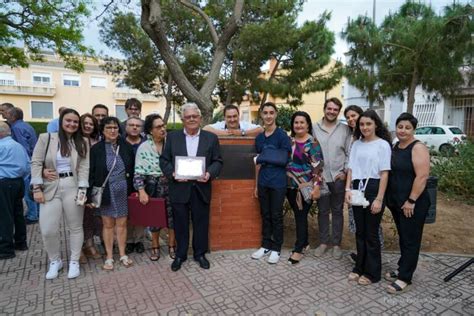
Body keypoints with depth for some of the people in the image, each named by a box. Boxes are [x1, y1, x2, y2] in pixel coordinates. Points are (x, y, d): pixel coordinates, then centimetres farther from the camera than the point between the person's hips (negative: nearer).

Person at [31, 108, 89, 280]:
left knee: (75, 226, 6)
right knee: (48, 230, -1)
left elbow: (84, 167, 0)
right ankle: (55, 261, 24)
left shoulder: (82, 143, 7)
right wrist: (37, 188, -6)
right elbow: (36, 163, 1)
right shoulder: (46, 138, 4)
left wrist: (82, 189, -10)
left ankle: (74, 262, 23)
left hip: (73, 187, 0)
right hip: (50, 188, 0)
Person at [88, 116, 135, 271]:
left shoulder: (126, 146, 0)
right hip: (105, 192, -1)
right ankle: (109, 257, 23)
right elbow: (91, 173, -5)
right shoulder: (96, 149, -5)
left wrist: (133, 189, 1)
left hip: (123, 191, 1)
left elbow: (132, 169, 5)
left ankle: (122, 254, 24)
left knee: (121, 223, 10)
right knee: (108, 224, 10)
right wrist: (89, 195, -10)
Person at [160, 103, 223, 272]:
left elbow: (217, 161, 3)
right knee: (180, 224, 11)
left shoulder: (211, 138, 4)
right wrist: (172, 173, -13)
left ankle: (200, 254, 31)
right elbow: (164, 160, 4)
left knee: (201, 223, 11)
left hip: (201, 188, 0)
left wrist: (210, 174, -15)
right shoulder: (172, 137, 5)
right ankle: (180, 254, 31)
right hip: (179, 188, 0)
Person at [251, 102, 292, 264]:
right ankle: (266, 245, 27)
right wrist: (256, 184, 12)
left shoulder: (282, 135, -6)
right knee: (265, 215, 13)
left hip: (278, 183, -5)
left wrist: (266, 159, -6)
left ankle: (276, 248, 20)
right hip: (263, 182, 5)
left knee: (276, 216, 5)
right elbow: (259, 162, 13)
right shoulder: (259, 138, 10)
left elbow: (285, 159, -7)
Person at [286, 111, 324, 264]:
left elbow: (317, 166, -12)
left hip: (306, 186, -5)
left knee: (301, 216, 0)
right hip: (291, 185, 5)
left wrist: (316, 187, -17)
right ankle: (304, 243, 30)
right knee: (297, 215, 13)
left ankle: (298, 249, 11)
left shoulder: (312, 143, -8)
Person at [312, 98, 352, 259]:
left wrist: (345, 171, -6)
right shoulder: (315, 128, 0)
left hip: (338, 177, 0)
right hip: (320, 177, 0)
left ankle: (336, 244, 24)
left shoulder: (345, 129, 0)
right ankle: (323, 242, 25)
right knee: (322, 211, 11)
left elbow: (350, 153, 2)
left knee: (337, 211, 11)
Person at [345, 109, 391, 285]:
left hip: (373, 190, -4)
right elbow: (351, 169, 10)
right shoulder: (356, 144, 9)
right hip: (357, 190, 5)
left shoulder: (383, 144, -5)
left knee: (371, 234, 4)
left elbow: (384, 173, -9)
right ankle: (359, 268, 28)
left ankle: (372, 273, 20)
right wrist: (348, 189, -2)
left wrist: (379, 199, -13)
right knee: (360, 232, 14)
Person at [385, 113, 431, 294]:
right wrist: (390, 198, 13)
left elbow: (422, 176, -20)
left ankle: (405, 278, 12)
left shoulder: (418, 148, -14)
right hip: (396, 202, 7)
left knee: (410, 240, 3)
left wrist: (411, 201, -21)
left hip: (412, 204, -7)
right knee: (403, 237, 18)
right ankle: (402, 269, 31)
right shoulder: (395, 147, 9)